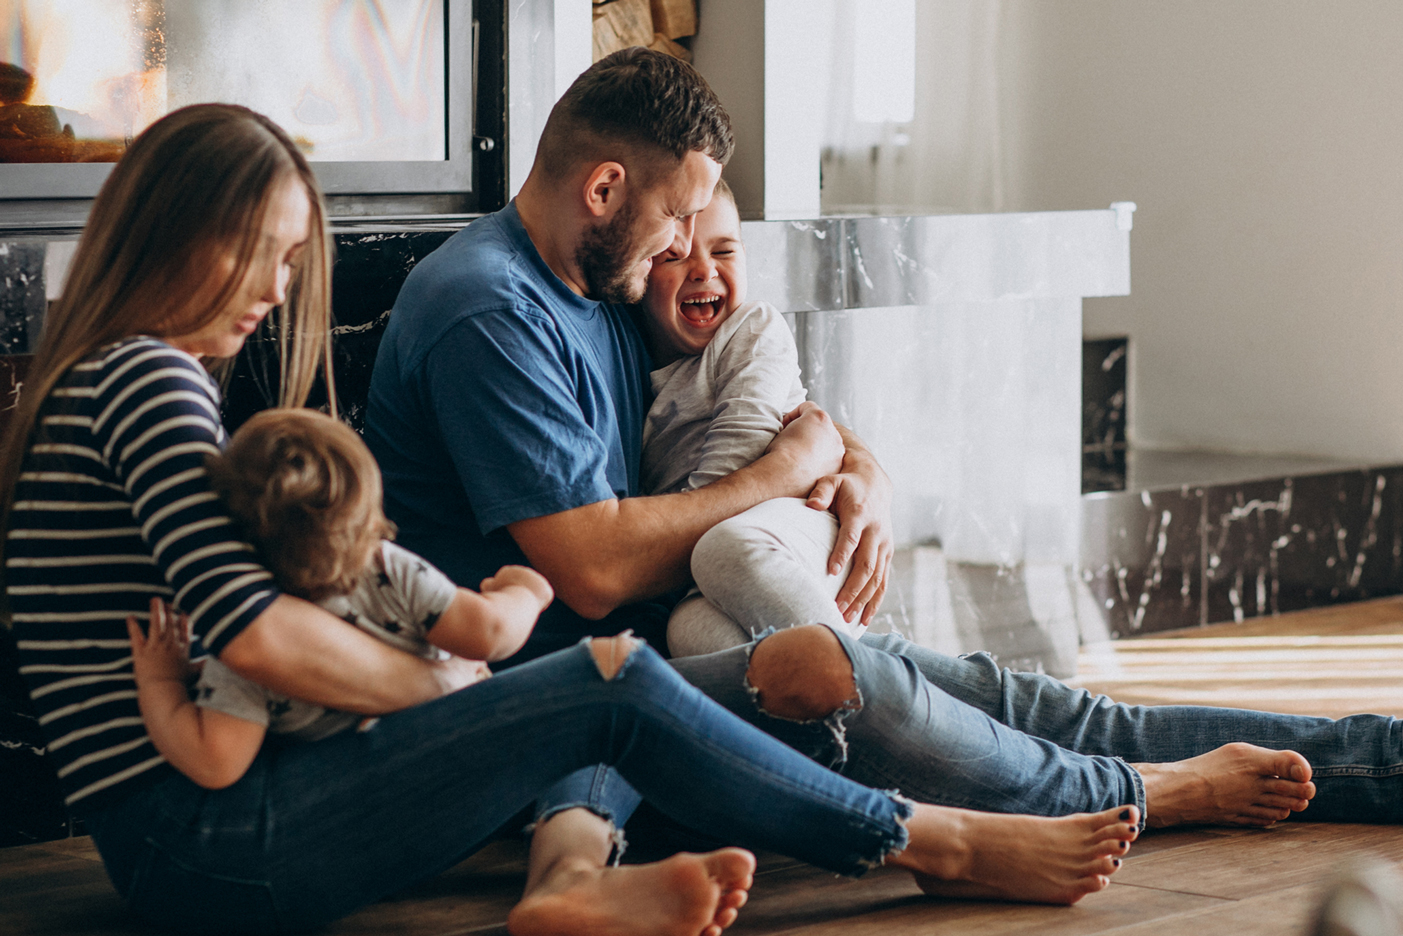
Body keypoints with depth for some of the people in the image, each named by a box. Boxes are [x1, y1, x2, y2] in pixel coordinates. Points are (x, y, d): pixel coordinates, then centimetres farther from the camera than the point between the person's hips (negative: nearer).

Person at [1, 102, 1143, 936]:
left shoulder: (103, 382, 23)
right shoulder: (148, 377, -10)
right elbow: (252, 633, -22)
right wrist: (436, 683, -7)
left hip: (207, 822, 10)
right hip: (209, 839, -10)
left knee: (578, 694, 9)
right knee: (612, 682, -14)